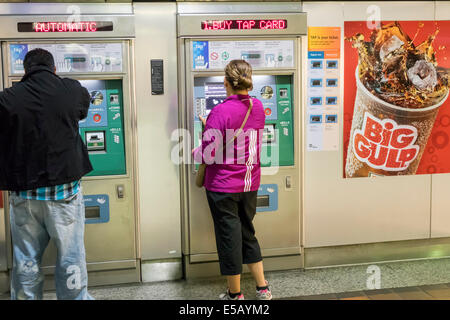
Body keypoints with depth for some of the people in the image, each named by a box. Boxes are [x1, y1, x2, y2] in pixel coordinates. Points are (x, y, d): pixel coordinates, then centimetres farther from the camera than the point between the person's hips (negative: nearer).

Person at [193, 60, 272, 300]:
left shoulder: (220, 112, -19)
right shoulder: (257, 107, 1)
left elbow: (209, 155, -20)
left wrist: (195, 152, 1)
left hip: (223, 186, -6)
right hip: (250, 183, 6)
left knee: (229, 237, 7)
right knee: (247, 233, 20)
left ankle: (235, 294, 21)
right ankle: (263, 289, 27)